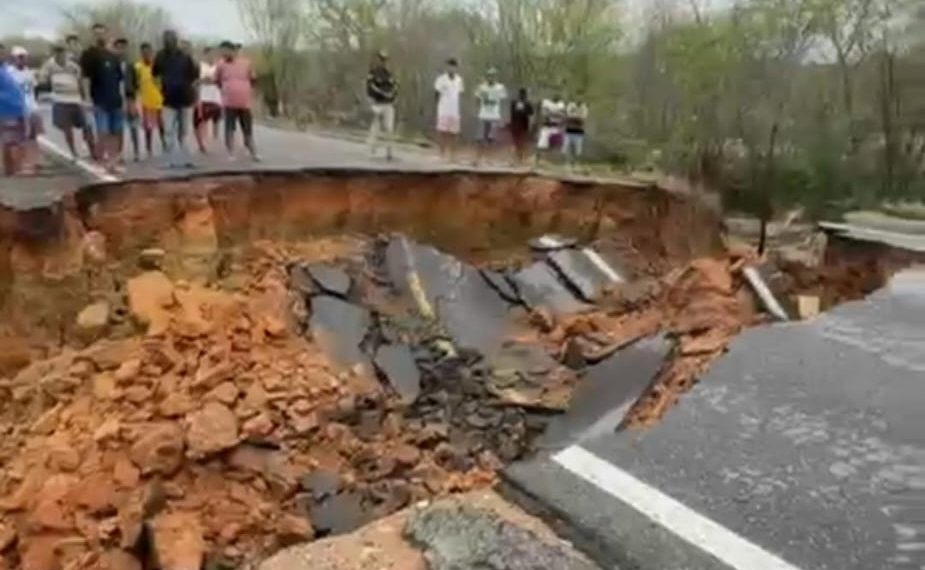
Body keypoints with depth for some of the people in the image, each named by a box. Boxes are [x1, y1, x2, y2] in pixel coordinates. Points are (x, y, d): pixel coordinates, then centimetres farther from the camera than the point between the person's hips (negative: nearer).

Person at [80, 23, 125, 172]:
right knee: (103, 133, -9)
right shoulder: (88, 54, -3)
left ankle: (113, 162, 16)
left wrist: (123, 100, 9)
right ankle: (101, 162, 1)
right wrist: (89, 100, -18)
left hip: (116, 102, 6)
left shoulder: (113, 56, 15)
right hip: (100, 102, -6)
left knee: (117, 133, 8)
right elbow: (85, 79, -10)